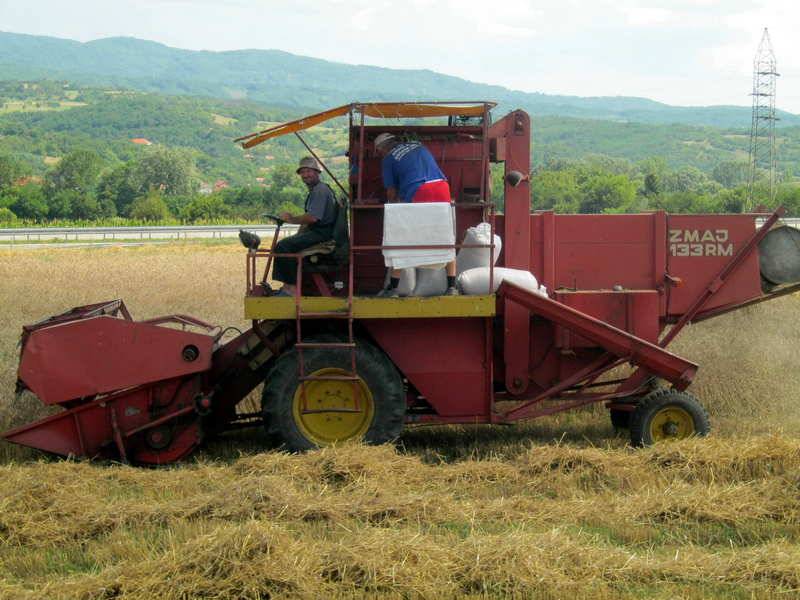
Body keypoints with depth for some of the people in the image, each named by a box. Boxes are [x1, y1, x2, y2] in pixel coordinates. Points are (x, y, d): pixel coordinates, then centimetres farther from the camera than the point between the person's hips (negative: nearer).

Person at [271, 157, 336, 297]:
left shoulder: (320, 190, -12)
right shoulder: (314, 190, 23)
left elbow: (313, 217, -24)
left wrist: (292, 219, -11)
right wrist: (298, 235, 14)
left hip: (322, 234, -11)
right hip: (315, 232, 11)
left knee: (282, 246, -23)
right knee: (282, 244, 16)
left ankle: (292, 289, -22)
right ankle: (286, 285, 9)